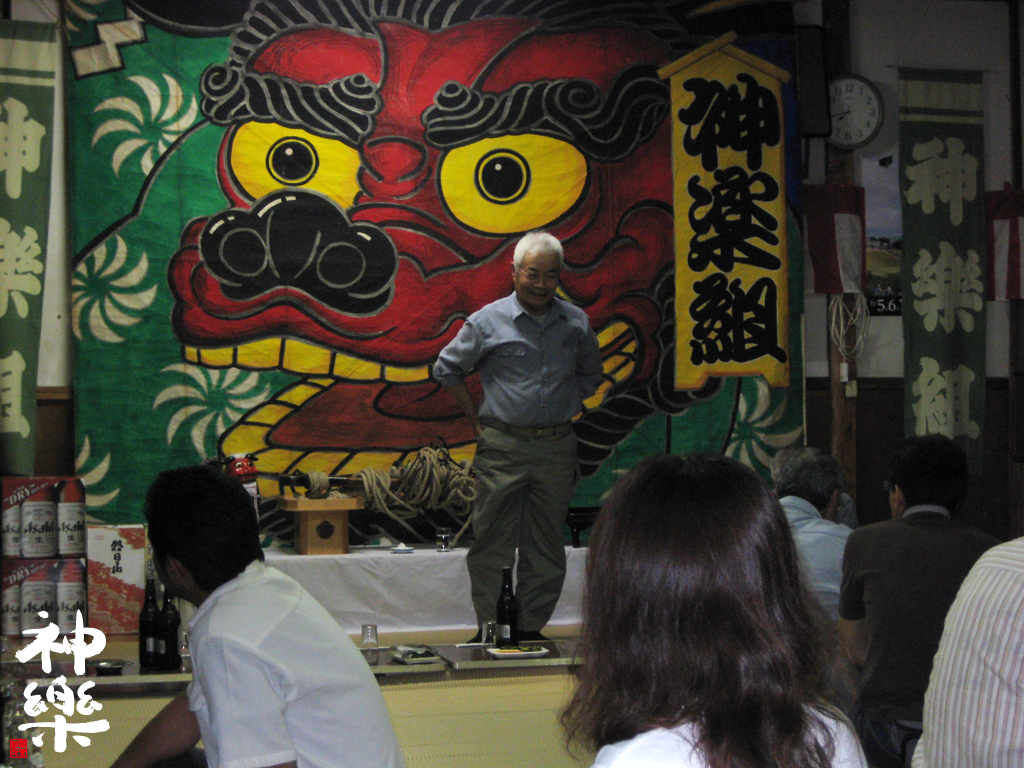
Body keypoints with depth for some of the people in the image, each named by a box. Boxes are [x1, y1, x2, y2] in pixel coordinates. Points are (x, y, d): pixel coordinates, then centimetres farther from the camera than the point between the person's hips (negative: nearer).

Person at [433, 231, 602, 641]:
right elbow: (447, 369, 9)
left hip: (556, 448, 3)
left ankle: (531, 627, 17)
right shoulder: (488, 322, -2)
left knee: (546, 546, 7)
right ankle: (490, 628, 10)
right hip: (502, 448, -2)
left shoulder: (576, 323, 7)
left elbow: (590, 374, 24)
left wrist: (565, 411, 11)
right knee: (492, 544, 0)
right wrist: (477, 420, 4)